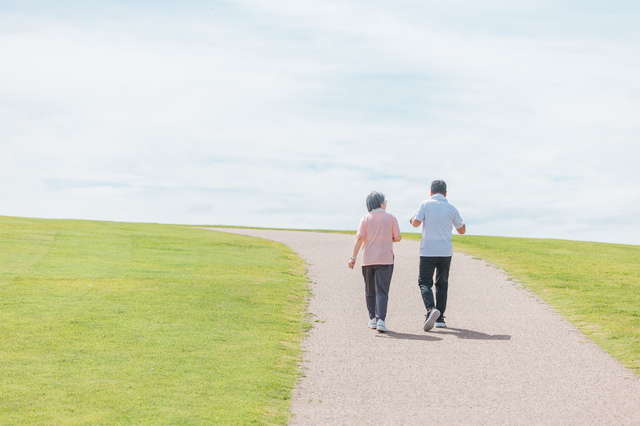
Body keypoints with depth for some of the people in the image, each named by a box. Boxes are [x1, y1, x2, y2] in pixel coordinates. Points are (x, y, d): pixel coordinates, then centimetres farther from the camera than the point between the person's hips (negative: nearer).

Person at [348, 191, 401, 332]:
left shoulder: (365, 219, 4)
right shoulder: (390, 218, 1)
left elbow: (359, 238, -7)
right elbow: (397, 237, -2)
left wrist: (353, 257, -10)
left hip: (368, 260, 2)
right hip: (385, 259, -2)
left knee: (370, 290, 15)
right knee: (382, 291, -5)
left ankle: (373, 318, 18)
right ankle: (381, 319, -19)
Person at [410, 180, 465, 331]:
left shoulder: (425, 204, -3)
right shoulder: (451, 208, 3)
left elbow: (416, 223, -11)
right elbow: (462, 230, 12)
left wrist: (413, 219, 11)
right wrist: (462, 221, 33)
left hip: (427, 251, -2)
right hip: (445, 252, 2)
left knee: (424, 282, 2)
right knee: (442, 284, 13)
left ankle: (431, 309, -25)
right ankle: (440, 319, 11)